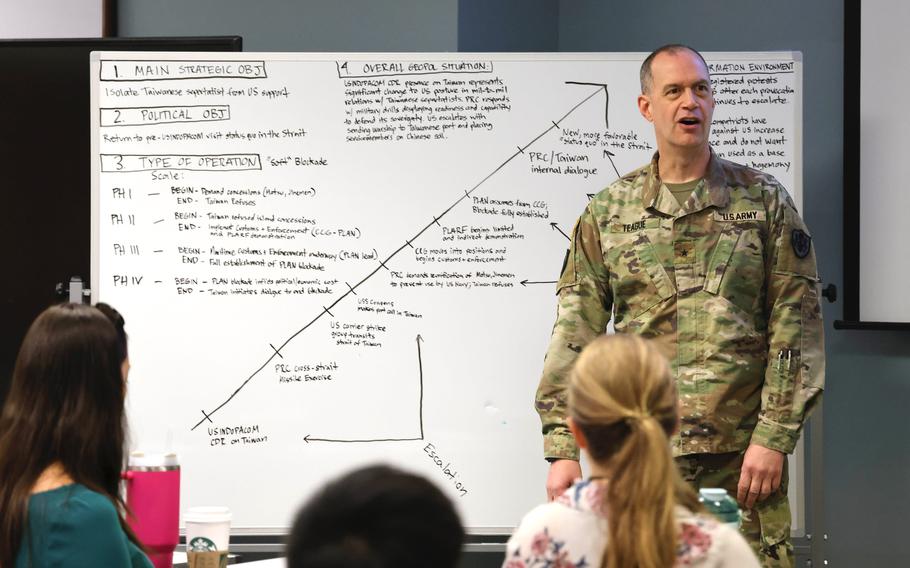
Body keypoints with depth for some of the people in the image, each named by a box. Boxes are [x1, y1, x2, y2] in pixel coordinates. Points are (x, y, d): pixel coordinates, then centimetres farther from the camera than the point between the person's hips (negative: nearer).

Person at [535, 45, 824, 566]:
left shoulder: (765, 201, 5)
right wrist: (563, 448, -2)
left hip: (743, 452, -1)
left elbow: (797, 323, 1)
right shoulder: (608, 213, 9)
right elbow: (577, 331, 6)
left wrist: (775, 437, -8)